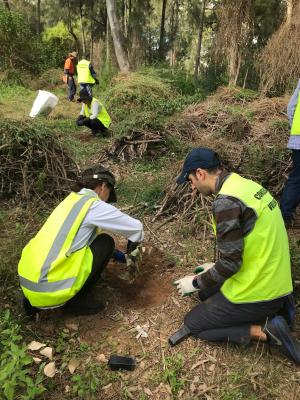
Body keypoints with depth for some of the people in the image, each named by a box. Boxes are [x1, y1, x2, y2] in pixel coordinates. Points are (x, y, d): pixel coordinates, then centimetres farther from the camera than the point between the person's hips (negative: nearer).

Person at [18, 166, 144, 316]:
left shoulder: (71, 201, 18)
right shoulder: (95, 206, -7)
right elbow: (136, 227, 2)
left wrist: (123, 257, 34)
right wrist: (132, 256, 24)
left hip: (27, 282, 8)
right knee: (106, 242, 4)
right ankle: (78, 300, 10)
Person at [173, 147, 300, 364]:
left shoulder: (226, 201, -24)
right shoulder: (247, 185, 4)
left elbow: (231, 263, -23)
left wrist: (196, 283, -5)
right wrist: (216, 268, 20)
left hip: (256, 292, -8)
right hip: (275, 283, 9)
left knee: (192, 324, 10)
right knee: (207, 292, 27)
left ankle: (266, 331, -2)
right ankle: (274, 308, 13)